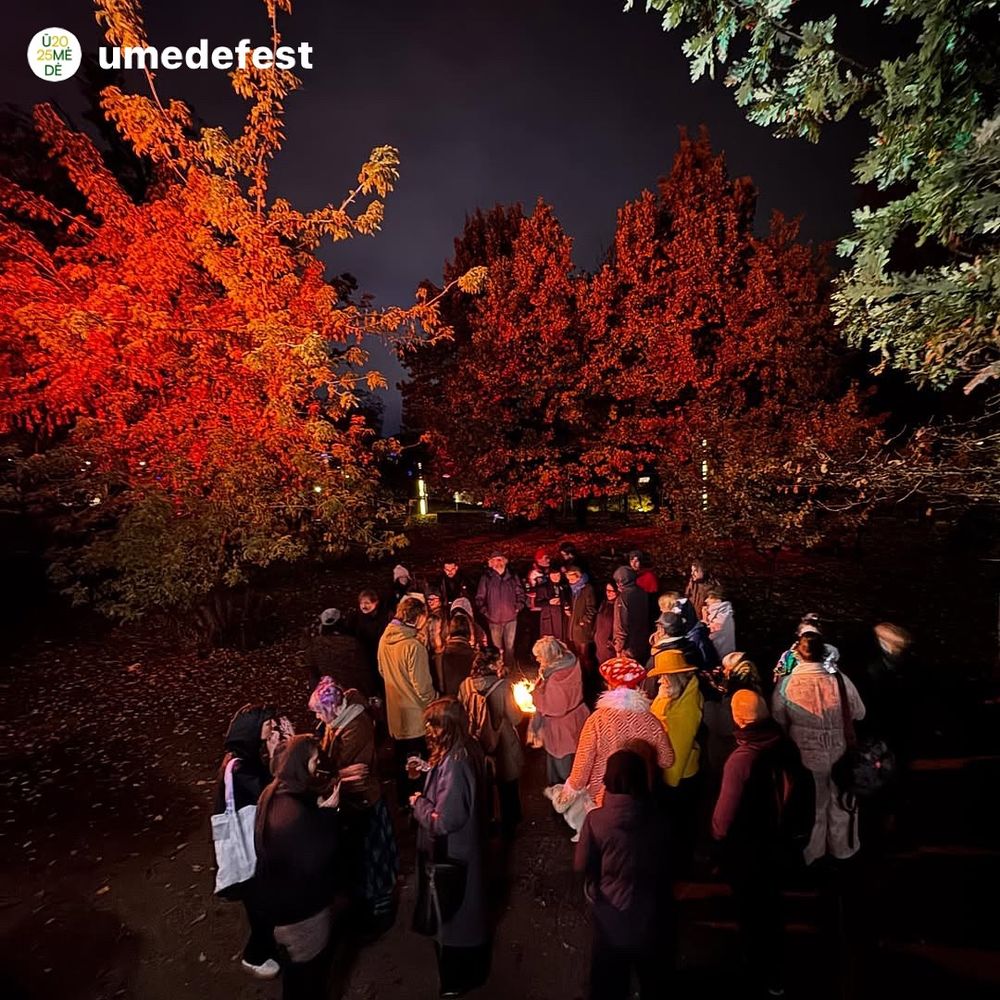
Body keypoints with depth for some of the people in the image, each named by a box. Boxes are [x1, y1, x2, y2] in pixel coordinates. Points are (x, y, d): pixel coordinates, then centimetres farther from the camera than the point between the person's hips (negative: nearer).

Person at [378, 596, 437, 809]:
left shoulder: (385, 639, -6)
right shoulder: (413, 646, -29)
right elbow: (423, 686, -23)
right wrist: (434, 704, -6)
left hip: (395, 711, 7)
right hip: (416, 714, -7)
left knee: (402, 759, 25)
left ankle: (402, 801, 42)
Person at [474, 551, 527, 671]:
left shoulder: (513, 577, 3)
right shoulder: (486, 578, -4)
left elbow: (520, 594, 13)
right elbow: (479, 598, 0)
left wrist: (518, 607, 4)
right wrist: (485, 612, -5)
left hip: (511, 618, 2)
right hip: (494, 619, -2)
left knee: (510, 646, 9)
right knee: (497, 647, 6)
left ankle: (509, 668, 24)